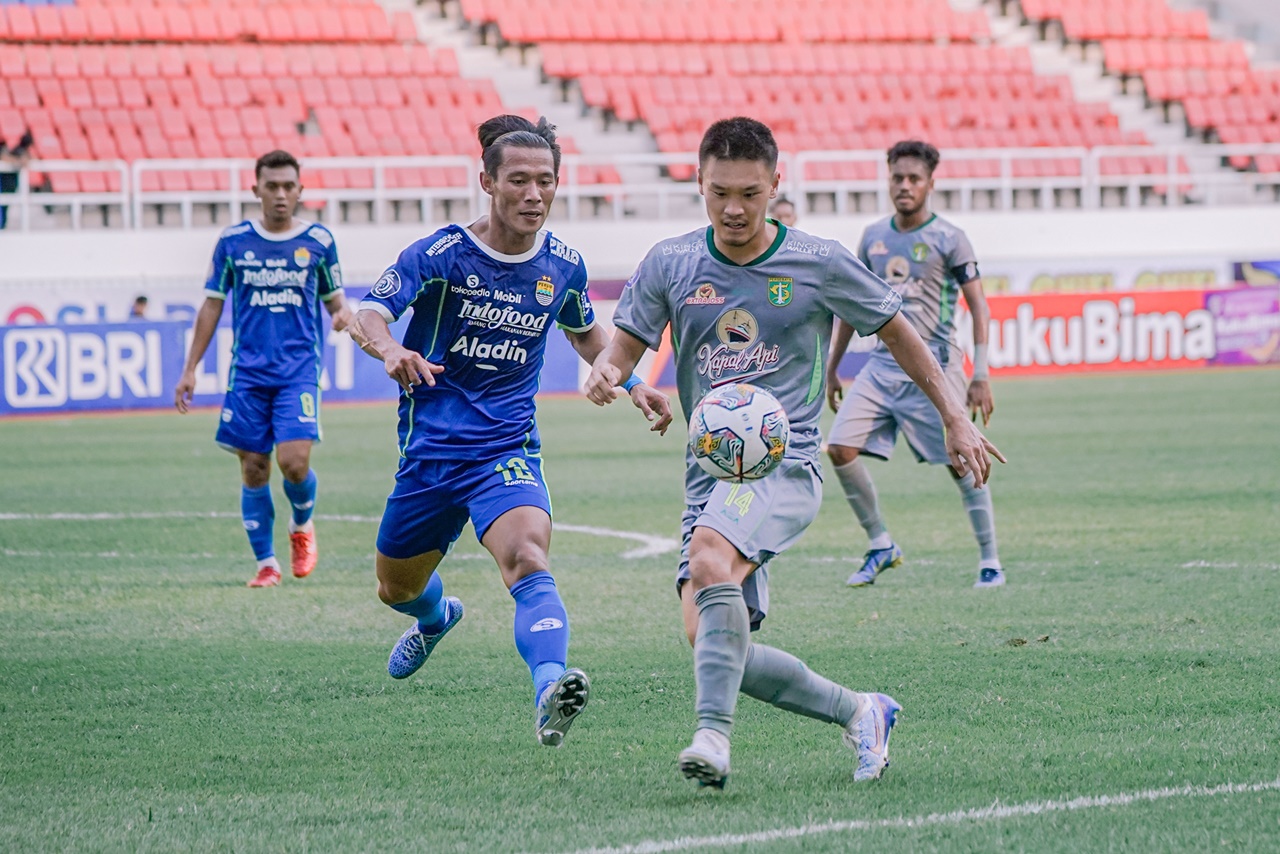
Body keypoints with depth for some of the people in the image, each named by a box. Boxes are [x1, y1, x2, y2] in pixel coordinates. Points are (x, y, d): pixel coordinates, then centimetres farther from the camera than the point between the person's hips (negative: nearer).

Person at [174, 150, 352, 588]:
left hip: (300, 369, -1)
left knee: (294, 461, -15)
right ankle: (266, 563, 13)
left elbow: (334, 299, 12)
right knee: (254, 470, 1)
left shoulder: (319, 240, 3)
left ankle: (302, 524, 17)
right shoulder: (233, 241, 4)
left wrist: (343, 314, -13)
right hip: (248, 371, 1)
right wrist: (190, 369, 7)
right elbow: (212, 305, 10)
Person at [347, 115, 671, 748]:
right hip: (430, 451, 1)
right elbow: (367, 315, -20)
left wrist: (632, 384, 8)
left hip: (508, 451, -1)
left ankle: (551, 693, -51)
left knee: (526, 558, -31)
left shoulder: (563, 267, 1)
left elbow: (585, 333, 23)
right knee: (397, 588, 20)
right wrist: (391, 351, -43)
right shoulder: (440, 255, -11)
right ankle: (436, 618, 59)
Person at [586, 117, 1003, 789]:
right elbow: (627, 343, 10)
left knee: (710, 554, -35)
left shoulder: (820, 264, 0)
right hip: (709, 473, 5)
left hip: (784, 463, -5)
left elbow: (895, 331, 12)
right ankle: (860, 713, 12)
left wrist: (955, 420, 14)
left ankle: (714, 733, -38)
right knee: (708, 639, -9)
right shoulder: (670, 265, 6)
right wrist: (607, 373, -16)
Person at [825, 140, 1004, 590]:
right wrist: (832, 368, 18)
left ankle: (990, 561, 9)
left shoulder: (948, 239, -4)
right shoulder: (874, 237, 11)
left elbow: (979, 309, -5)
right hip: (882, 364, 5)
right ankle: (881, 545, 7)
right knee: (840, 449, -8)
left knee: (962, 464, -3)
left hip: (934, 368, -5)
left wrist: (981, 376, -13)